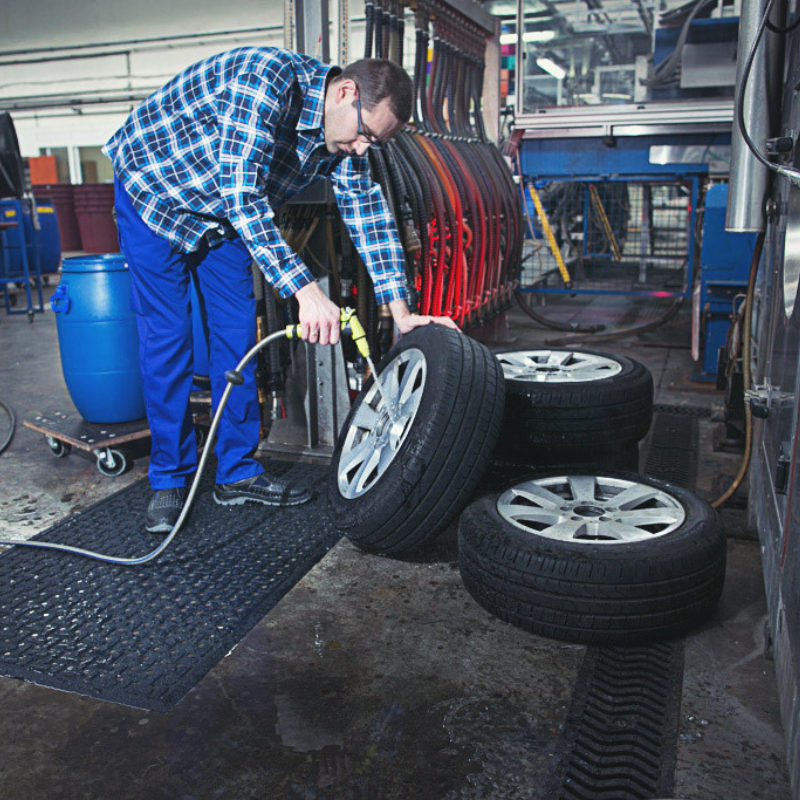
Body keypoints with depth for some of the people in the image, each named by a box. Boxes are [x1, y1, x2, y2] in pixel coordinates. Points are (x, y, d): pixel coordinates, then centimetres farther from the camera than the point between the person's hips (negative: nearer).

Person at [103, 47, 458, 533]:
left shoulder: (345, 133, -12)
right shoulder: (268, 80, -35)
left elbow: (368, 211, -9)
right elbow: (241, 192, -42)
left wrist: (401, 312, -17)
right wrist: (305, 289, -49)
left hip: (224, 214, 6)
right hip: (153, 187, -6)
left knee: (237, 334, 1)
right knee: (167, 338, -7)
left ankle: (238, 471, 11)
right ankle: (170, 479, 5)